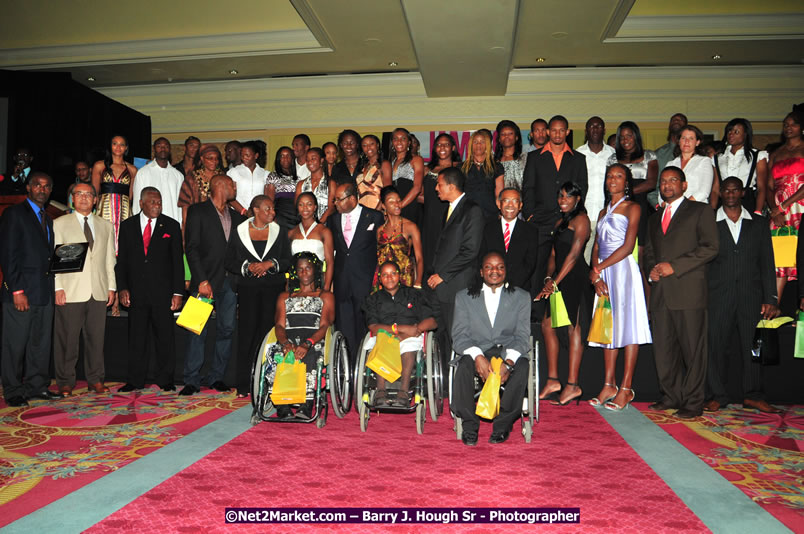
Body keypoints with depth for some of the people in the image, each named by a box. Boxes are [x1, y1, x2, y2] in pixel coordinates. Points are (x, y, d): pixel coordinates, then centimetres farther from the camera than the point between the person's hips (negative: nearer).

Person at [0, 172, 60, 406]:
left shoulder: (47, 219, 19)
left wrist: (52, 288, 9)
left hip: (44, 293, 7)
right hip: (21, 291, -7)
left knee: (41, 342, 10)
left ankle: (37, 386, 19)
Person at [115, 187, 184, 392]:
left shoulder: (171, 226, 5)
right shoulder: (127, 226, 10)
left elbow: (177, 261, 2)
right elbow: (121, 260, 9)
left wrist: (178, 292, -4)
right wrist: (122, 288, -2)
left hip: (163, 291, -1)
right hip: (136, 292, 1)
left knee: (165, 337, 2)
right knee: (136, 337, 6)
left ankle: (165, 379, 14)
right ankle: (135, 380, 17)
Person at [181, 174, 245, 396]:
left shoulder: (236, 216, 18)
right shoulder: (198, 211, 2)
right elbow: (191, 248, -6)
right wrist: (202, 280, -14)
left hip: (230, 282, 5)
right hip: (206, 280, -5)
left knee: (226, 330, 4)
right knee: (199, 330, -5)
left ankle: (216, 377, 15)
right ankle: (192, 380, 3)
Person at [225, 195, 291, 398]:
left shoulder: (279, 232, 11)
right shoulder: (239, 231, 9)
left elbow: (287, 261, 8)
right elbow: (229, 262, 7)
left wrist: (270, 264, -9)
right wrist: (248, 267, -10)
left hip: (273, 288, 1)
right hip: (248, 289, 0)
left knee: (269, 331, -4)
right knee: (247, 332, -4)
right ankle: (243, 385, 3)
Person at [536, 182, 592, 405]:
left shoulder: (580, 219, -5)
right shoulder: (560, 222, 21)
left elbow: (574, 254, -13)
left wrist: (556, 282, -14)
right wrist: (548, 278, 0)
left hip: (575, 279, -9)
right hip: (559, 280, 9)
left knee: (573, 329, -7)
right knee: (547, 325, 6)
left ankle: (572, 385, -4)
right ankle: (553, 380, 13)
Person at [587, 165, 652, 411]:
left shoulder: (633, 208, 1)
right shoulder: (603, 212, 21)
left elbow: (628, 246, -9)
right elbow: (596, 248, 12)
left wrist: (598, 269, -10)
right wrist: (596, 276, -4)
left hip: (624, 270, -6)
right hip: (603, 273, 6)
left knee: (628, 325, -6)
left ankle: (626, 388, -4)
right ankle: (609, 385, 7)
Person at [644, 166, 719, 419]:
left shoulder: (701, 210, 5)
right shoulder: (654, 218, 23)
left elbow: (710, 247, -6)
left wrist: (674, 266, -12)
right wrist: (651, 270, 3)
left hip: (688, 290, -5)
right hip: (660, 292, 6)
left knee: (692, 348, -2)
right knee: (663, 347, 7)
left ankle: (693, 402, 6)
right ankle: (671, 396, 19)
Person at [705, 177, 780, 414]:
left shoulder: (759, 223, 13)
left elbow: (767, 263, 9)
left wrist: (770, 298, 1)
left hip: (751, 295, 1)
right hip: (718, 295, -1)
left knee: (753, 345, 3)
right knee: (716, 344, -2)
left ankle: (753, 395, 14)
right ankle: (717, 395, 8)